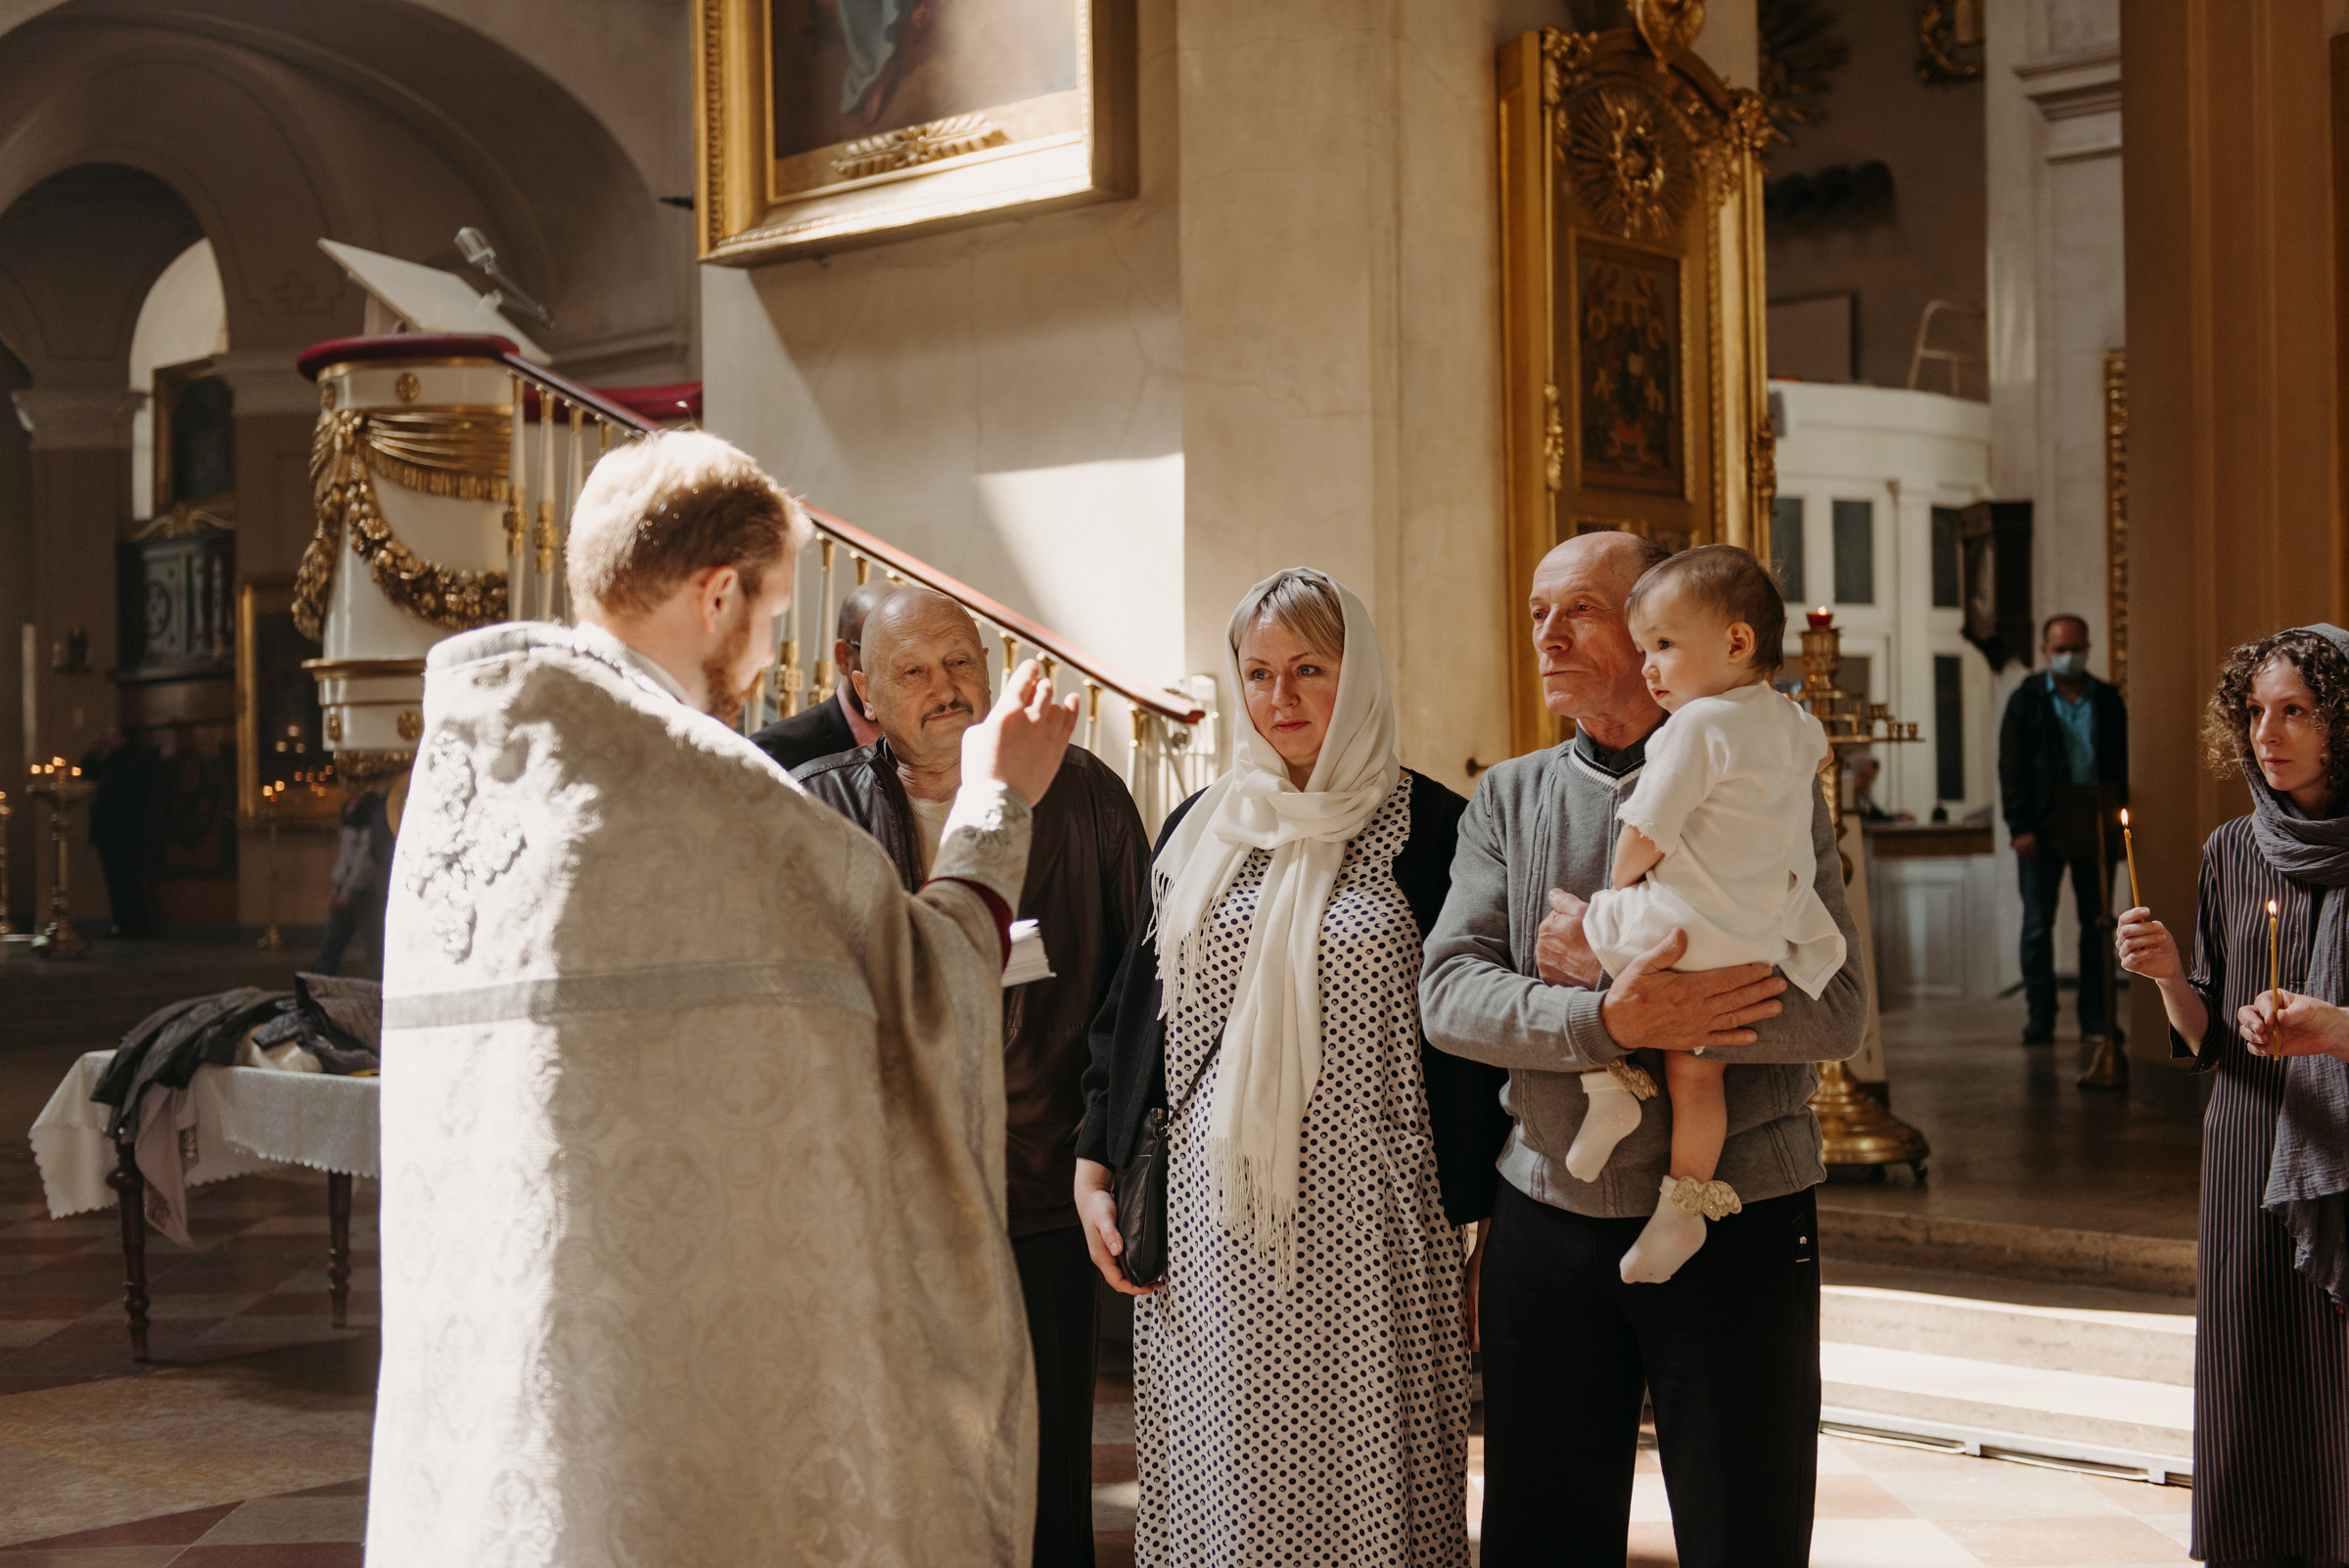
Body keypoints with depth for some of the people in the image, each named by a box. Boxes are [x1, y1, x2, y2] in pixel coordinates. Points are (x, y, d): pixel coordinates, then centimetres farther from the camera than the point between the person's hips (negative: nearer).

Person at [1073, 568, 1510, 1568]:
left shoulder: (1426, 829, 0)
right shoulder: (1201, 829, 11)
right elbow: (1134, 1009, 16)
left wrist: (1476, 1224, -2)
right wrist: (1093, 1171, 9)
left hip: (1364, 1219, -3)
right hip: (1212, 1222, 3)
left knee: (1359, 1484, 0)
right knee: (1220, 1485, 5)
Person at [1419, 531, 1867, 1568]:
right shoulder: (1508, 799, 7)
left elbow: (1834, 1012, -13)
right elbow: (1449, 995, -5)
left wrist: (1604, 961, -15)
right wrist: (1610, 1020, -23)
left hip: (1738, 1227, -2)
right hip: (1550, 1224, 3)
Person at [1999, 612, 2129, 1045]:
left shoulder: (2108, 700, 11)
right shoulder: (2026, 700, 6)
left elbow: (2123, 762, 12)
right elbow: (2011, 767, 1)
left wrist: (2118, 820, 1)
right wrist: (2020, 826, -8)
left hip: (2094, 828, 2)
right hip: (2044, 827, -2)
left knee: (2098, 923, 4)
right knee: (2038, 926, 0)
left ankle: (2095, 1019, 10)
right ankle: (2039, 1020, 5)